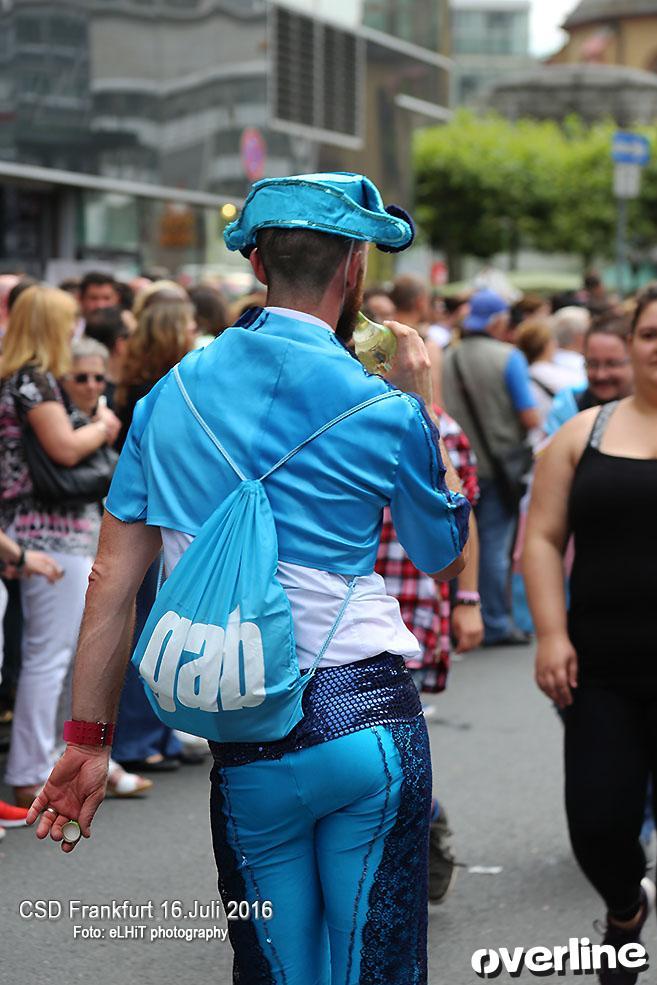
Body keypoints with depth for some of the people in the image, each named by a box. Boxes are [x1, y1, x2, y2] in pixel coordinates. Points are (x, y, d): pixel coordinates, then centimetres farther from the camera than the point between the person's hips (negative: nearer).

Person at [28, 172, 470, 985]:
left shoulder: (173, 393, 3)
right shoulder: (383, 413, -6)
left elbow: (112, 578, 3)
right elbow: (445, 559, 12)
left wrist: (88, 738, 9)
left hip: (248, 748, 3)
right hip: (369, 719, -3)